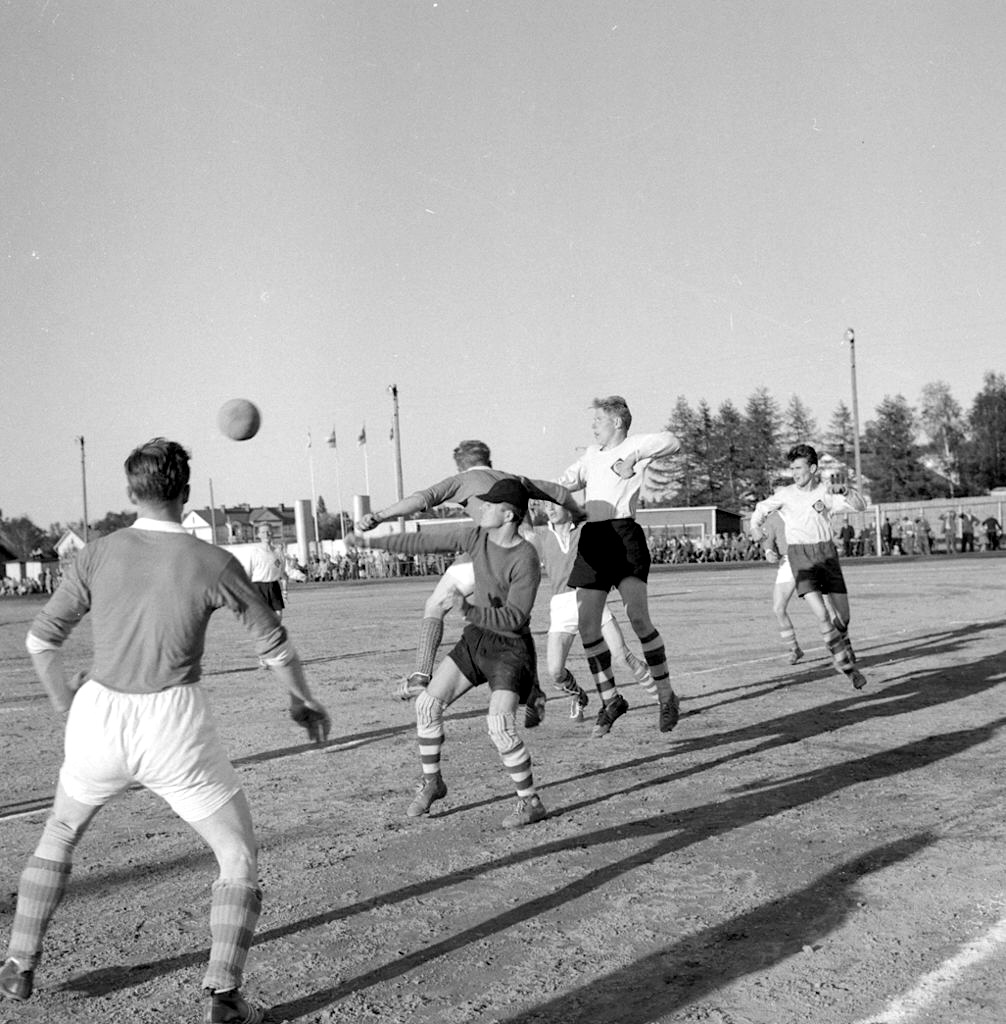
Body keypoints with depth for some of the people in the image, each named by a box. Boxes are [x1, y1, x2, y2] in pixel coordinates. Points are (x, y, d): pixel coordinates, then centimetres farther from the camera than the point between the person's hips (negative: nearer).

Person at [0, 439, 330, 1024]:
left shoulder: (97, 556, 1)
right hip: (174, 724, -3)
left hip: (99, 715, 4)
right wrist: (304, 701, 22)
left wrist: (65, 702, 26)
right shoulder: (214, 564, -6)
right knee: (240, 857, 13)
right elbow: (275, 644, 4)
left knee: (59, 837, 31)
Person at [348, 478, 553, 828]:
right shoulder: (475, 537, -5)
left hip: (511, 648, -7)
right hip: (476, 639, 7)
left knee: (499, 725, -20)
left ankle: (530, 802, -1)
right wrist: (371, 541, 6)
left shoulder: (526, 561, -25)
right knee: (428, 703, 1)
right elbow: (422, 542, 4)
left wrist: (468, 609, -36)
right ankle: (431, 782, 20)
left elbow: (514, 618, -25)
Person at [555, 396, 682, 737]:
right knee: (586, 624, 0)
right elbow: (567, 482, 30)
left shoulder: (632, 445, 3)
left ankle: (666, 695, -3)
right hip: (592, 538, 7)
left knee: (637, 616, -18)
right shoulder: (591, 453, 24)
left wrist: (633, 458, -24)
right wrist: (567, 483, 6)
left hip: (623, 533, -7)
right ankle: (610, 699, 14)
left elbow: (671, 442, -13)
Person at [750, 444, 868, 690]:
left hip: (826, 552, 2)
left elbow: (860, 505, -1)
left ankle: (840, 651, 33)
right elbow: (763, 507, 19)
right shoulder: (785, 495, 3)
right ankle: (847, 665, -5)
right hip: (800, 555, -2)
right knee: (822, 615, -18)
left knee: (843, 615, 3)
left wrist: (843, 491, -19)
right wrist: (755, 524, -1)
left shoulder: (826, 492, 4)